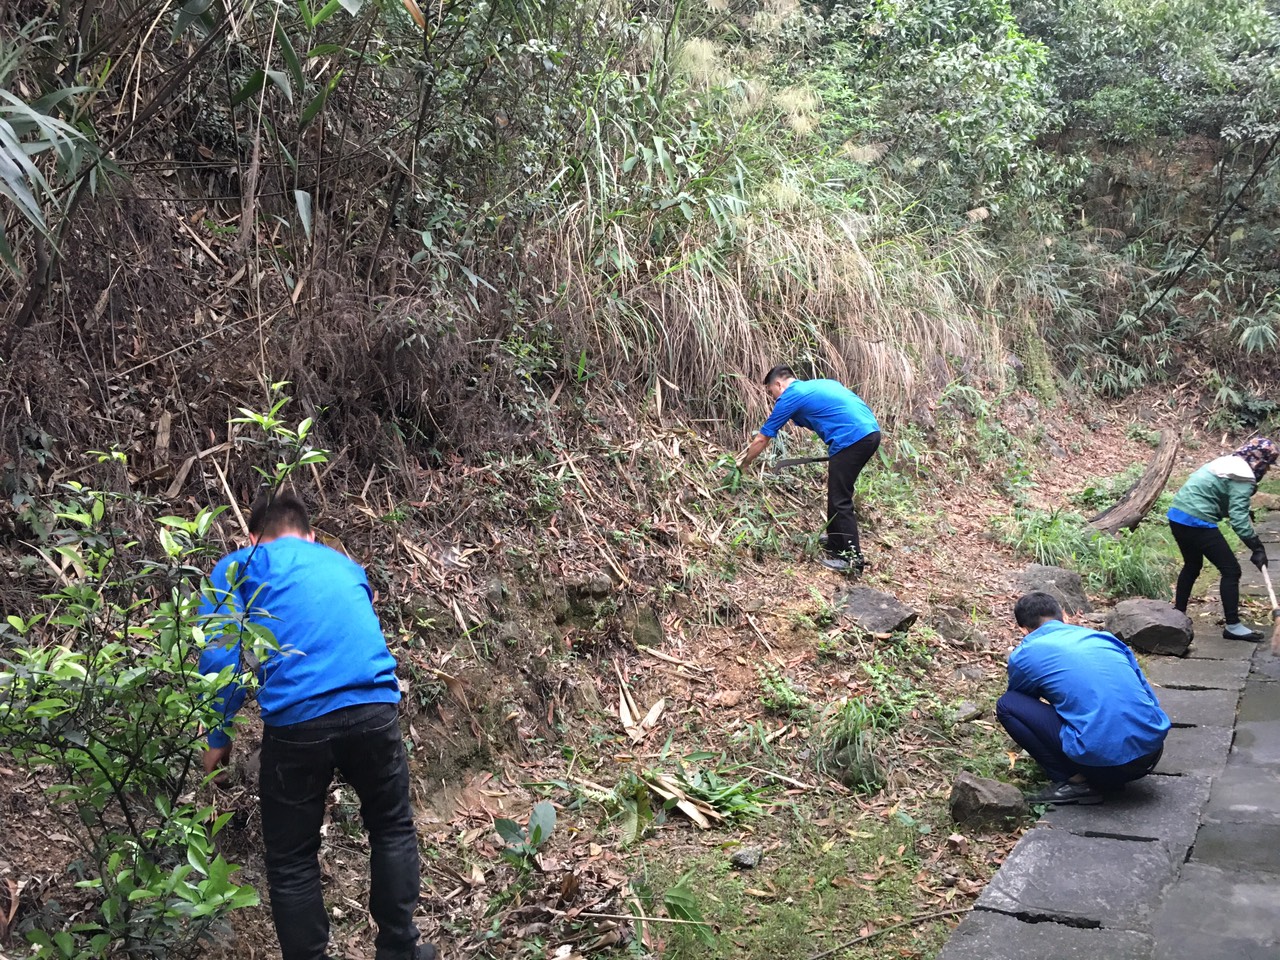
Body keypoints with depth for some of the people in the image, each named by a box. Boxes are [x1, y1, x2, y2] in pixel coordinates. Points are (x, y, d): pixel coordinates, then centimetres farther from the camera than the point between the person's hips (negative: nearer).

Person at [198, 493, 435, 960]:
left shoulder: (239, 567, 15)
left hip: (296, 720, -3)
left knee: (292, 861, 15)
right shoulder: (345, 566, 28)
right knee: (392, 829, 25)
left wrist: (218, 737, 13)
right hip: (374, 708, 4)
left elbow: (219, 659, 3)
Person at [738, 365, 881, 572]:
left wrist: (743, 464, 25)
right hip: (871, 431, 9)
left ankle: (853, 559, -1)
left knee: (840, 500, -1)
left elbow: (762, 439, 10)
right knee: (838, 494, 20)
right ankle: (836, 545, 30)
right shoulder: (819, 384, 26)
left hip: (853, 438, -9)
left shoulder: (790, 397, 4)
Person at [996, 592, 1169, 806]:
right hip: (1152, 755, 6)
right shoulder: (1103, 637, 20)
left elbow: (1020, 703, 28)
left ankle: (1074, 783, 1)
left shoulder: (1025, 655, 7)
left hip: (1103, 761, -6)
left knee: (1006, 705, 7)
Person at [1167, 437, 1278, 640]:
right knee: (1231, 570, -1)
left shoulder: (1227, 464, 18)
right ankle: (1232, 626, 1)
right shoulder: (1243, 478, -10)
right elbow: (1238, 519, -18)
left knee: (1192, 565, 27)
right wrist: (1256, 547, -16)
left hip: (1177, 515, 9)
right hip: (1197, 522, -9)